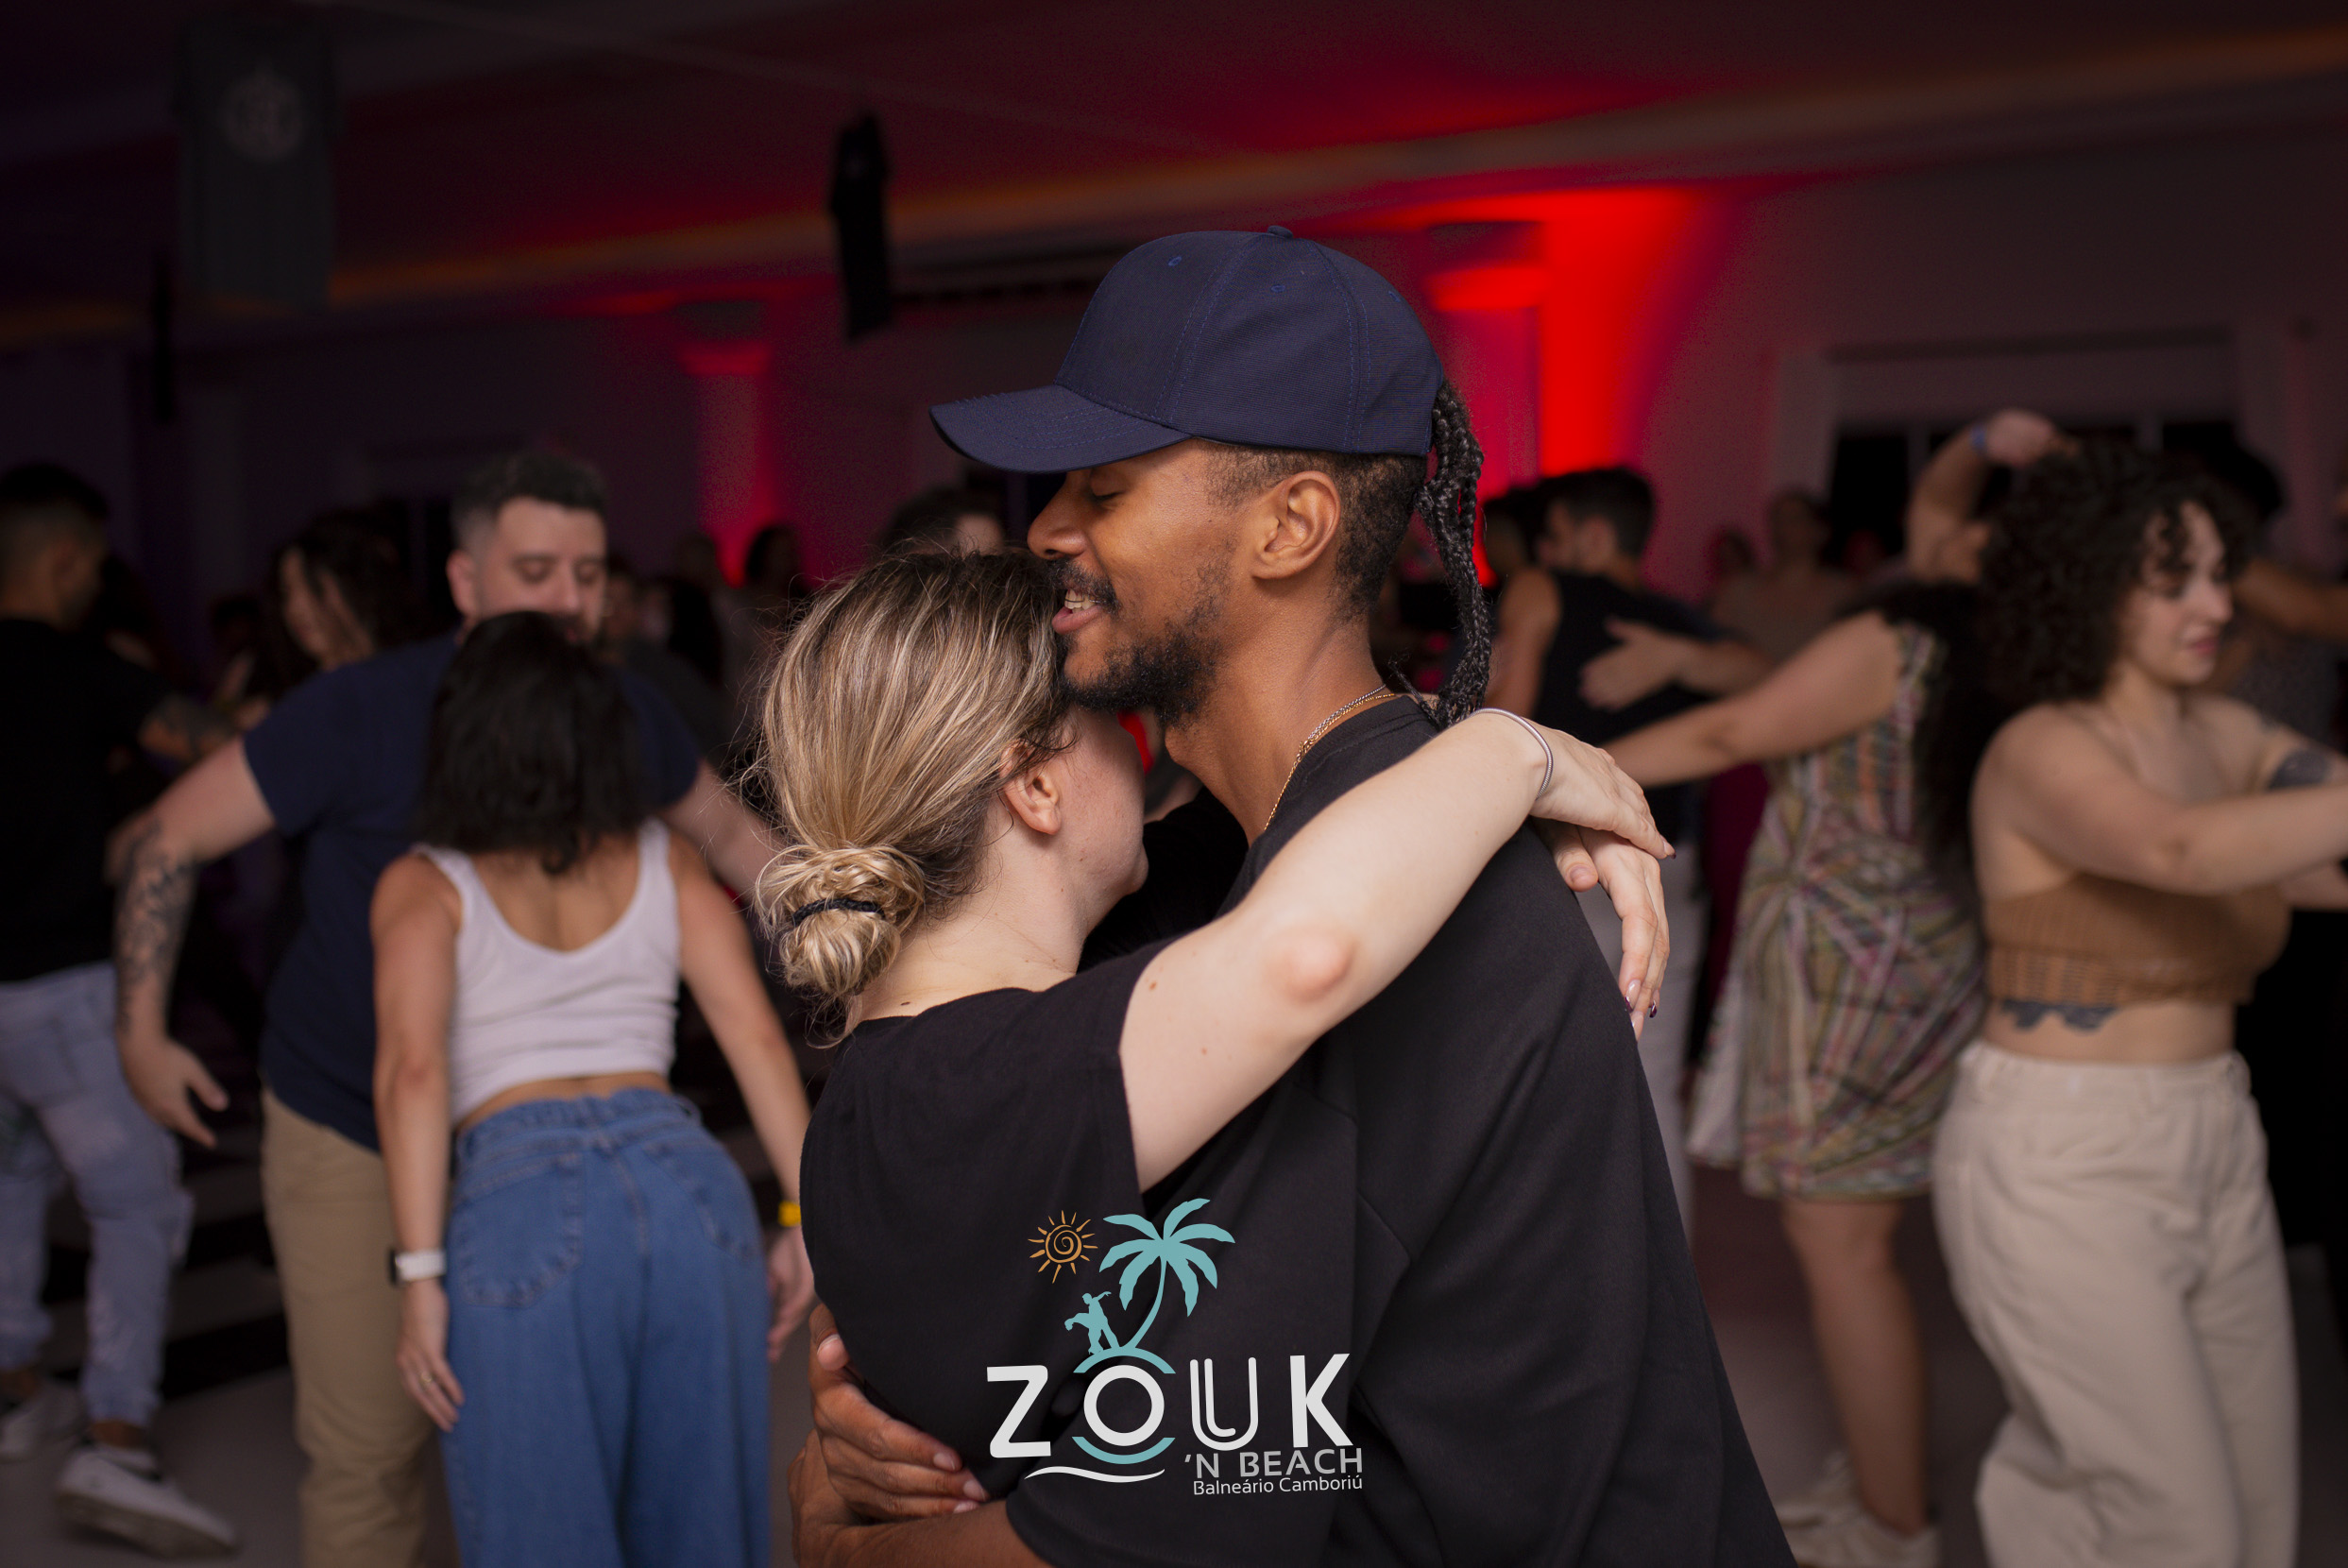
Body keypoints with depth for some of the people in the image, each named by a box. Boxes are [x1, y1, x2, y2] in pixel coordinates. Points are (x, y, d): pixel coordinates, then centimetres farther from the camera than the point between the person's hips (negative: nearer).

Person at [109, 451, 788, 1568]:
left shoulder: (625, 722, -7)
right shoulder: (363, 713, -19)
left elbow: (727, 833, 13)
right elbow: (171, 839, -8)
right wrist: (140, 1030, -7)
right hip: (350, 1136, -3)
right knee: (370, 1450, 2)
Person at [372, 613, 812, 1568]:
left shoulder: (425, 887, 10)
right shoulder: (662, 862, 17)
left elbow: (413, 1070, -6)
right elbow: (756, 1035, 8)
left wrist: (419, 1275, -9)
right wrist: (807, 1215, 9)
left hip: (519, 1197, -2)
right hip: (686, 1180, 3)